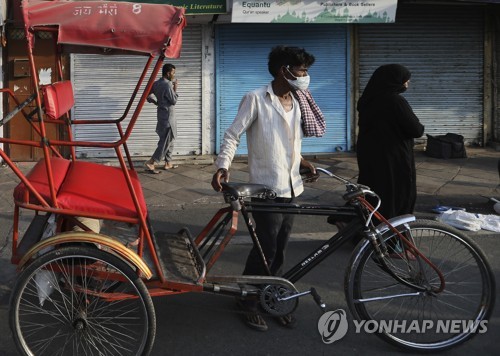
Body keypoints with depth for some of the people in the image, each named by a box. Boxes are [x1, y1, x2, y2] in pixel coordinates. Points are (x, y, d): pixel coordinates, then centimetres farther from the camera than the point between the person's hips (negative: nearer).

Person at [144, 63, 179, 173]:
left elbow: (148, 96, 12)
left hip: (162, 115, 10)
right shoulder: (167, 85, -19)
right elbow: (174, 101, -15)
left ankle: (168, 163, 23)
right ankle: (150, 163, -7)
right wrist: (175, 88, -6)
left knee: (169, 140, 18)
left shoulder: (156, 83, 7)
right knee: (165, 142, -5)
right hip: (168, 116, -10)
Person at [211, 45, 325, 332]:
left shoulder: (297, 102, 12)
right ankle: (249, 302, 16)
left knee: (279, 250, 12)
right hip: (266, 189, -6)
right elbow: (233, 135, -10)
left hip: (291, 188, 6)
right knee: (266, 249, -3)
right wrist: (223, 166, -21)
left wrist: (300, 159, 4)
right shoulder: (256, 99, -9)